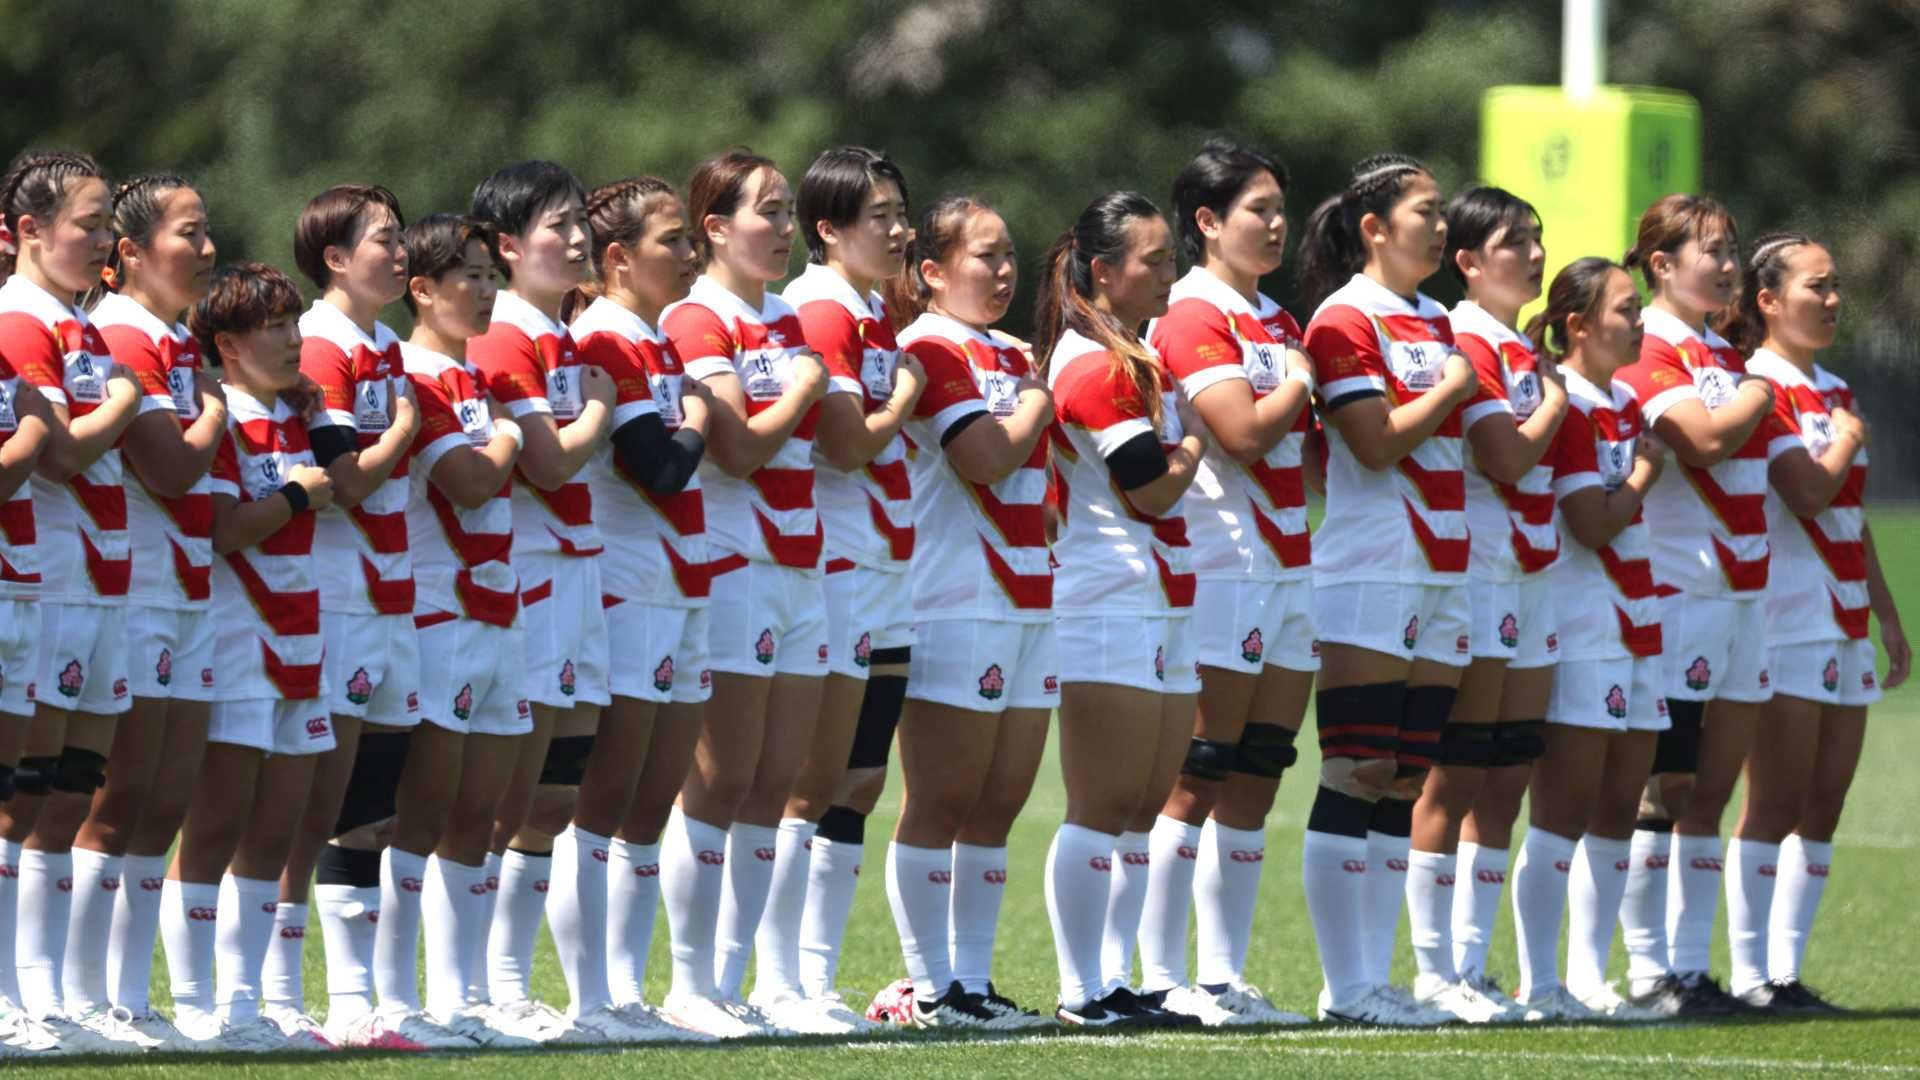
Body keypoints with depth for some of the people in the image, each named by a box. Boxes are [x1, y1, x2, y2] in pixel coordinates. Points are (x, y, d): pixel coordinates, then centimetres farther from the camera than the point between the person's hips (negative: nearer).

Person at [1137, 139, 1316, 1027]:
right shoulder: (1193, 317, -9)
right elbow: (1244, 431, -20)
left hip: (1289, 569, 8)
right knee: (1197, 782, -7)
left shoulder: (1278, 321, 18)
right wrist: (1302, 385, -5)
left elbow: (1308, 435, 17)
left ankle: (1224, 978, 10)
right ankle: (1161, 978, -5)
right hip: (1223, 572, -8)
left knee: (1254, 786, 7)